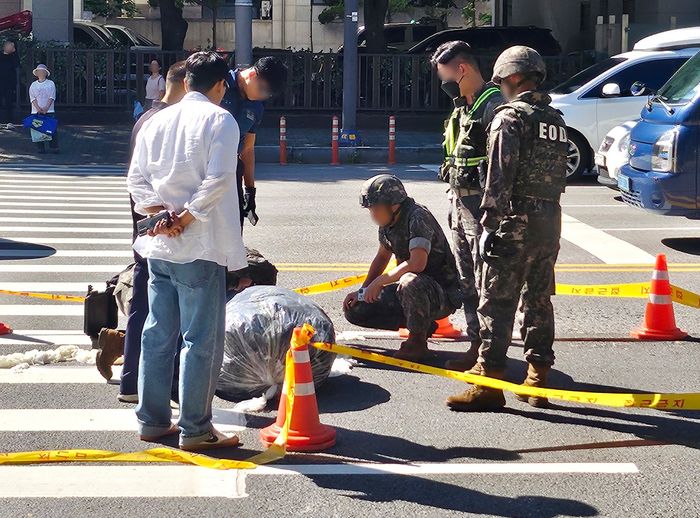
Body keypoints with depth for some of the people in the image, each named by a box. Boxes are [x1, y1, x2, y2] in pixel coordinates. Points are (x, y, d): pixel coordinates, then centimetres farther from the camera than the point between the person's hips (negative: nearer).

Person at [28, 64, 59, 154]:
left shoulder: (51, 84, 8)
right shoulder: (33, 85, 12)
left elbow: (52, 97, -1)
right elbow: (32, 98, 2)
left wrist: (46, 108, -14)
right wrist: (38, 108, -14)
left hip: (49, 111, -1)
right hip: (36, 111, 1)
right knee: (38, 129, -3)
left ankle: (54, 147, -3)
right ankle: (40, 148, 1)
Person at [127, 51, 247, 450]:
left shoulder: (158, 120, 12)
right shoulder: (220, 120, -6)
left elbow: (136, 178, 8)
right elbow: (218, 179, -17)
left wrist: (162, 213, -1)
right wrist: (186, 218, -10)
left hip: (159, 244, 6)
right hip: (200, 246, -6)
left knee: (158, 334, 13)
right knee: (201, 339, -1)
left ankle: (153, 421, 19)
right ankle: (195, 429, 2)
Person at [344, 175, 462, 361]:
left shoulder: (417, 218, -23)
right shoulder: (388, 222, 2)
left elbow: (417, 263, -36)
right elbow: (382, 256, 19)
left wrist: (379, 282, -24)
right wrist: (363, 291, 10)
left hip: (444, 295, -9)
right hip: (409, 290, 9)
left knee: (410, 282, -41)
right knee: (354, 310, -1)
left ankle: (417, 341, -17)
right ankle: (422, 324, 9)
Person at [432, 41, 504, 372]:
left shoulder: (494, 106, -15)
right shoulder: (462, 107, 16)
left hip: (483, 205, -10)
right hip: (459, 203, 10)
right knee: (467, 281, 14)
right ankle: (476, 345, 22)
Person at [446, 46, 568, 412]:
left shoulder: (511, 118, -9)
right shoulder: (556, 120, 15)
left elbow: (500, 176, -16)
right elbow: (558, 174, 13)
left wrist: (490, 222, -14)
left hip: (517, 221, -8)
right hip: (551, 220, 8)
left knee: (497, 303, -5)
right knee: (539, 300, 13)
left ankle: (489, 384, -6)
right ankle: (538, 381, 18)